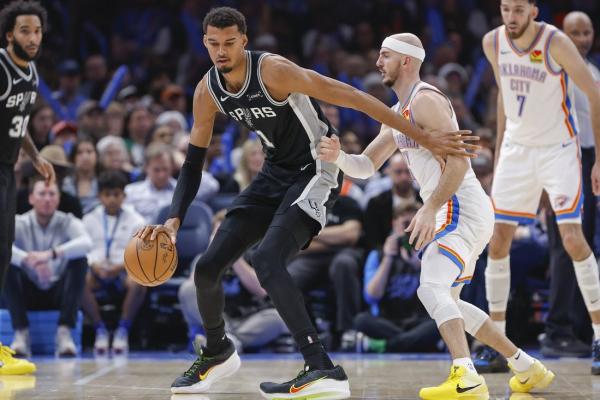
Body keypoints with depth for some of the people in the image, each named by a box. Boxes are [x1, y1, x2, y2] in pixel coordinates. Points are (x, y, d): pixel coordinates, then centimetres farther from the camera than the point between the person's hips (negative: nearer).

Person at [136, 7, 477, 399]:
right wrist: (174, 220, -11)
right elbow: (194, 163, 5)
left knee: (267, 260, -29)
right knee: (207, 267, 4)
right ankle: (217, 353, 32)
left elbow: (353, 98, -26)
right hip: (275, 173, 7)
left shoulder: (273, 71, -26)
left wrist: (425, 138, -26)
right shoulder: (208, 91, -4)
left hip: (313, 172, -7)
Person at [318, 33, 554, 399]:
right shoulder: (397, 114, 20)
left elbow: (459, 161, -20)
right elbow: (367, 166, 19)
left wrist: (429, 209, -27)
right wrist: (338, 156, -2)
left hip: (462, 209, -11)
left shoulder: (425, 100, -11)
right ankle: (529, 368, 23)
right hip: (461, 214, 11)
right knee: (447, 303, 19)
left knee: (432, 290, -26)